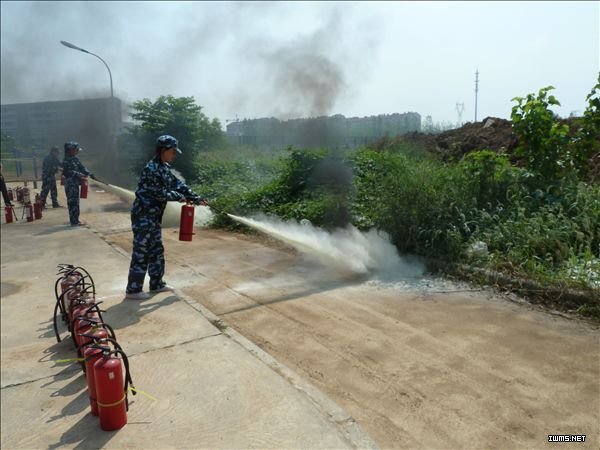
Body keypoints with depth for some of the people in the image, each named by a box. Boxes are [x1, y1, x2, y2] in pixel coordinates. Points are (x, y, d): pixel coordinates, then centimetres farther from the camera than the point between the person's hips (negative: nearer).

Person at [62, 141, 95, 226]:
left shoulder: (75, 159, 12)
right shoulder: (66, 160, -13)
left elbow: (82, 167, 12)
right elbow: (69, 171, -20)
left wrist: (90, 174, 1)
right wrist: (79, 175, -27)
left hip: (76, 183, 9)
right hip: (70, 184, -9)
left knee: (76, 202, 14)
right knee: (72, 202, -7)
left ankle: (76, 220, 22)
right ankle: (74, 222, -4)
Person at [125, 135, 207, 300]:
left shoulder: (163, 168, 10)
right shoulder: (152, 168, -20)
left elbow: (177, 184, 14)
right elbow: (160, 193, -21)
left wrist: (196, 198, 9)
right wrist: (180, 197, -7)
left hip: (153, 216, 10)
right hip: (143, 216, -10)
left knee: (156, 250, 16)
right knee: (141, 252, -2)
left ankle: (156, 283, 28)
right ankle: (133, 289, 8)